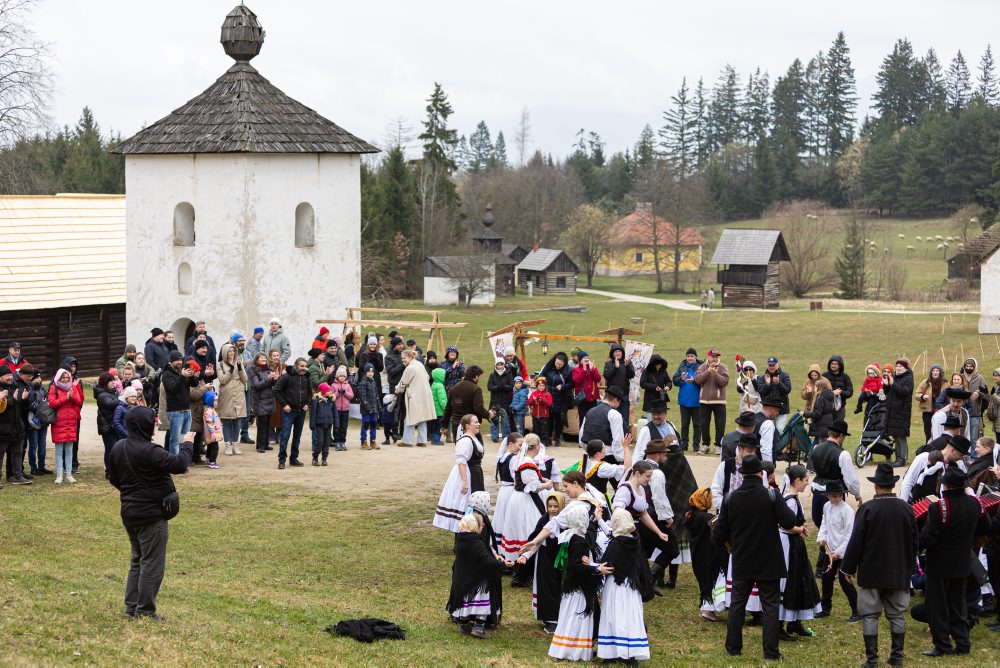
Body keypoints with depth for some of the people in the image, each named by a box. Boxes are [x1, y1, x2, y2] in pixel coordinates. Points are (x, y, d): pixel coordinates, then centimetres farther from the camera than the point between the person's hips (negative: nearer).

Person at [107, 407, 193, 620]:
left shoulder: (118, 448, 4)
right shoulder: (149, 451, -24)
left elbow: (113, 477, 15)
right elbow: (179, 464, -27)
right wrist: (187, 444, -10)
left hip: (129, 513, 9)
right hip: (151, 515, -9)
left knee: (138, 560, 20)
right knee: (153, 563, 1)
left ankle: (132, 607, 22)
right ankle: (145, 610, 5)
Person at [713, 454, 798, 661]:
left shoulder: (730, 498, -5)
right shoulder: (772, 496, -14)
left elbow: (720, 532, 1)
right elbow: (789, 522, -14)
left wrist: (722, 541, 23)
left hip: (741, 562, 2)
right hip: (768, 562, -2)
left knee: (737, 604, 14)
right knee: (770, 605, 4)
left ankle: (733, 648, 18)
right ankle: (771, 651, 3)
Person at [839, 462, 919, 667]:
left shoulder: (867, 509, -13)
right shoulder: (906, 508, 0)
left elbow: (856, 541, -11)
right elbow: (915, 541, 9)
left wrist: (848, 568, 0)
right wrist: (908, 567, 22)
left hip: (871, 573, -4)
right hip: (899, 573, 4)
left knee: (870, 615, 2)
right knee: (896, 615, 12)